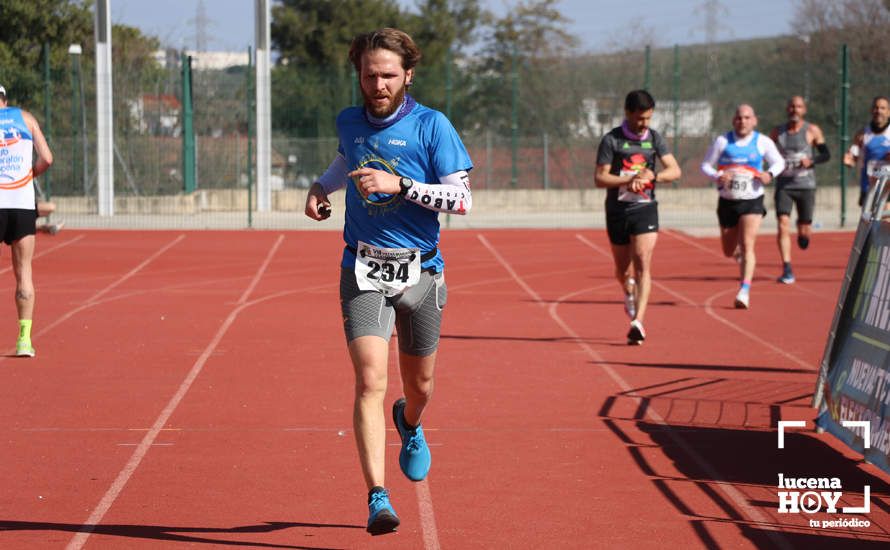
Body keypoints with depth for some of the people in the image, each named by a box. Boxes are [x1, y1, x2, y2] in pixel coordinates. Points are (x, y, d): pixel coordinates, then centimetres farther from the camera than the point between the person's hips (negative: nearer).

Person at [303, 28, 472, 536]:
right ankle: (378, 499, -20)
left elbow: (462, 199, -13)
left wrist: (398, 184, -22)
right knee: (370, 382, -16)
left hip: (419, 273, -1)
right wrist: (321, 187, 12)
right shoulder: (349, 123, 5)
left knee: (420, 386, 15)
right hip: (364, 271, 1)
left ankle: (410, 424, 53)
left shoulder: (432, 126, -7)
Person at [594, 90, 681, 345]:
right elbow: (600, 178, -8)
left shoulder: (654, 138, 5)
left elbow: (675, 170, 3)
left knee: (642, 265, -14)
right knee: (622, 268, 12)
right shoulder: (611, 140, -5)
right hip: (617, 210, 0)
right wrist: (629, 180, -23)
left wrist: (652, 176, -17)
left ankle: (637, 323, -19)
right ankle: (629, 292, 47)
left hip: (645, 209, 0)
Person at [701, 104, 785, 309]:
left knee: (747, 245, -18)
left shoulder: (763, 142, -1)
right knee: (728, 251, 12)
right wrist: (717, 176, -20)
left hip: (752, 202, -2)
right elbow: (706, 165, 2)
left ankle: (744, 292, -21)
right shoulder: (722, 141, -2)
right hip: (727, 202, 2)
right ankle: (739, 250, 50)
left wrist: (770, 174, -12)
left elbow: (779, 162, 11)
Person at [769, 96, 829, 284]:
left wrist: (812, 161, -16)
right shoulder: (777, 132, 6)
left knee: (804, 231, 2)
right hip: (783, 185, 1)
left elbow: (826, 154, 3)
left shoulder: (812, 131, 0)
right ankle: (787, 271, -16)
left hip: (805, 185, -1)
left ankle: (803, 231, 43)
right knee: (783, 225, -16)